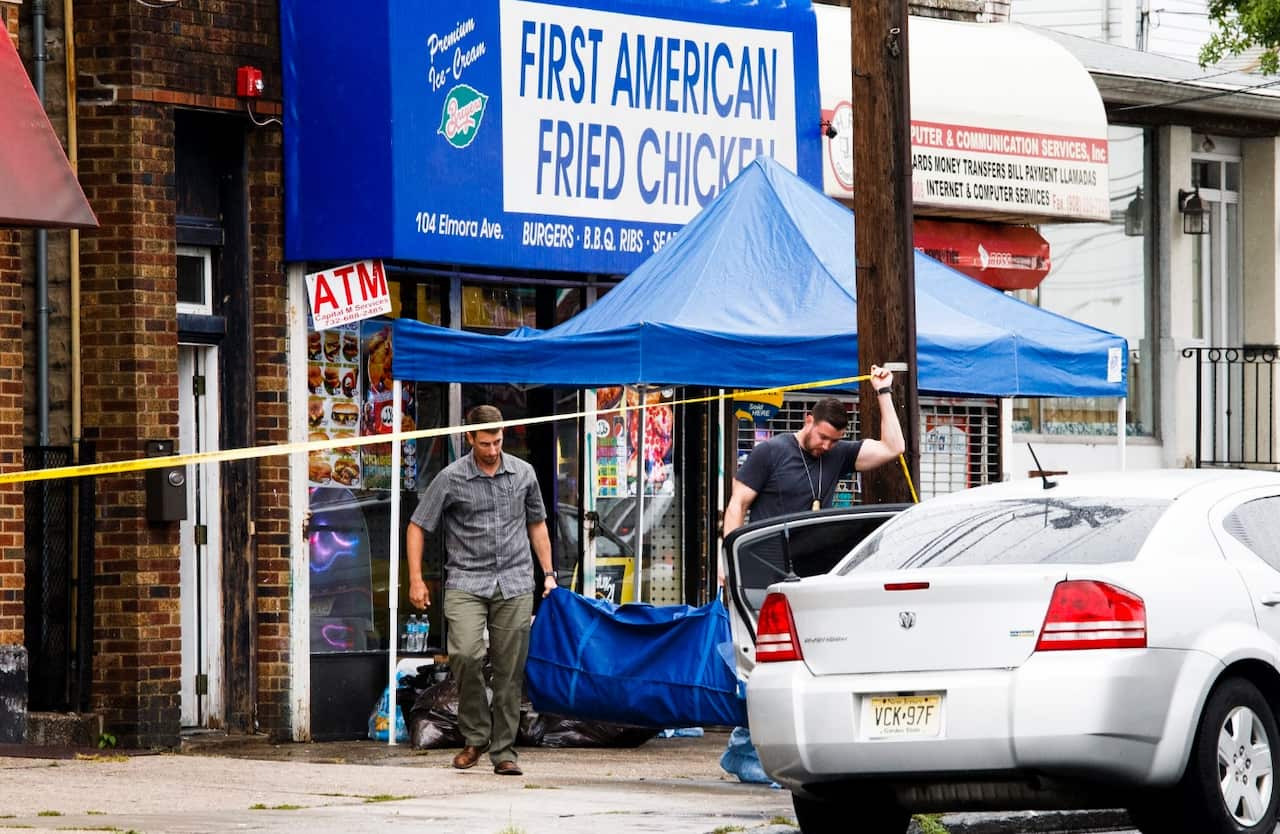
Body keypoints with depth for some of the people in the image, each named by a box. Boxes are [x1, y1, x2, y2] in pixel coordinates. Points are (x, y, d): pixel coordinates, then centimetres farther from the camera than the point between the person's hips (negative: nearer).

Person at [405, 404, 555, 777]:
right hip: (466, 581, -2)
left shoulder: (523, 474, 7)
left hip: (514, 582, 2)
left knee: (509, 670, 1)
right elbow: (417, 527, 3)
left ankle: (504, 751, 9)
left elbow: (537, 523, 20)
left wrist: (548, 573, 14)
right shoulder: (451, 479, -3)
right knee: (465, 653, -22)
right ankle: (475, 735, -4)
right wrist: (416, 580, -3)